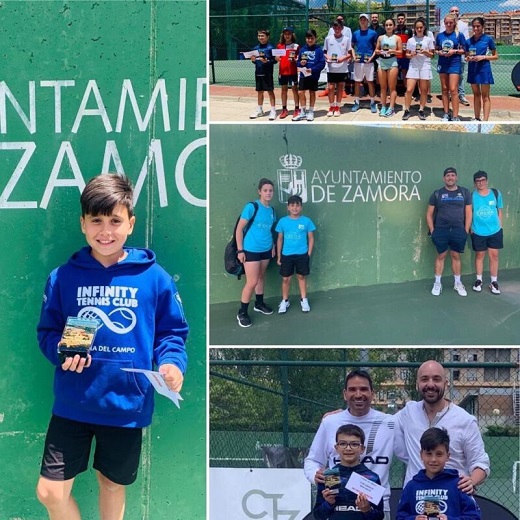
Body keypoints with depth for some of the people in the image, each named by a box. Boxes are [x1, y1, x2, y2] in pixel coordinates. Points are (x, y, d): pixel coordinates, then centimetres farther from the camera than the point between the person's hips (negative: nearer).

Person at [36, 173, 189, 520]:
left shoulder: (154, 278, -6)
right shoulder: (63, 278, -3)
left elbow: (172, 333, 0)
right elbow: (47, 332, 5)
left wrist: (171, 363, -20)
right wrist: (61, 351, -17)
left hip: (127, 406, 0)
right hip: (73, 405, 1)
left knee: (113, 484, 19)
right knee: (50, 492, 1)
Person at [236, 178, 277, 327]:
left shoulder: (271, 210, 4)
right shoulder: (251, 207, -14)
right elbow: (239, 228, -12)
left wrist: (272, 246, 11)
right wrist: (240, 250, -14)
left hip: (266, 250, 6)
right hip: (251, 250, -6)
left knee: (261, 278, 18)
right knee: (252, 282, -7)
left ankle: (259, 304, 36)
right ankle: (242, 313, 5)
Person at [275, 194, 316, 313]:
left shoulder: (307, 221, -5)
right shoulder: (282, 221, -3)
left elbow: (311, 238, 2)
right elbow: (280, 239, 4)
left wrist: (309, 254, -2)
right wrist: (279, 256, 4)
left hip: (302, 255, 0)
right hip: (287, 255, 0)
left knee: (301, 277, 12)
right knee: (286, 278, 7)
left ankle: (304, 300, 25)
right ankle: (285, 301, 21)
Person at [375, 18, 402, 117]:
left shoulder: (397, 38, 2)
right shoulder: (381, 38, 10)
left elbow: (400, 52, 2)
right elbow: (376, 50, 13)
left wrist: (393, 51, -16)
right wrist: (380, 51, -8)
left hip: (392, 62, -3)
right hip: (381, 62, 3)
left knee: (392, 87, -3)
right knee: (383, 87, 6)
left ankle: (391, 108, -3)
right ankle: (383, 107, 11)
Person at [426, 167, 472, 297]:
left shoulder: (464, 192, 5)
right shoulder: (437, 194, 3)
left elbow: (468, 213, 6)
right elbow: (429, 214, 6)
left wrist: (466, 230, 0)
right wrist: (432, 231, -2)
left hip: (458, 230, 1)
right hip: (441, 230, -1)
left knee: (456, 256, 7)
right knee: (441, 256, 4)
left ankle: (458, 283, 17)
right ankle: (437, 283, 12)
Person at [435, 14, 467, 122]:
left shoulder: (459, 35, -1)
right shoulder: (440, 35, 7)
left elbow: (464, 50, 0)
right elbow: (436, 49, 14)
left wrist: (454, 51, -15)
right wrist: (439, 52, -7)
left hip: (454, 64, -4)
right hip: (442, 64, 4)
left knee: (453, 90, -9)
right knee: (444, 89, 8)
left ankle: (455, 116, -8)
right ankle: (446, 114, 16)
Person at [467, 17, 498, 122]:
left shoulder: (488, 39, -4)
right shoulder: (469, 41, 7)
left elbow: (495, 56, -1)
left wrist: (483, 57, -15)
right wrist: (468, 58, -7)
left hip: (484, 69, -5)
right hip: (472, 70, 5)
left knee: (485, 96, -3)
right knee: (476, 95, 12)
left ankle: (485, 120, -6)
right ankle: (477, 118, 19)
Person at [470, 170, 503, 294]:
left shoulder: (496, 193, -2)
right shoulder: (471, 196, -8)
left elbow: (499, 211, 8)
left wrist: (499, 226, 8)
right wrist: (470, 228, -2)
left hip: (495, 231, 1)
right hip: (478, 232, -1)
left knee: (494, 256, 5)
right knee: (479, 256, 10)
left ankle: (494, 282, 14)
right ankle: (478, 280, 23)